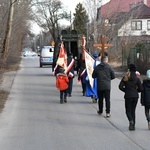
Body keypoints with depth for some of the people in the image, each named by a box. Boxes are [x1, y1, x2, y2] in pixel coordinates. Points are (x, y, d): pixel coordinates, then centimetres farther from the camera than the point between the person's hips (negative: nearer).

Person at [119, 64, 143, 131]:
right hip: (135, 96, 2)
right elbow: (140, 89, -3)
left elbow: (120, 86, -7)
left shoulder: (125, 78, -3)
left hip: (128, 96, -2)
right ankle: (133, 125, 11)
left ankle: (131, 121, -23)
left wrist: (126, 90, 9)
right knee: (133, 111, 13)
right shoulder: (137, 79, -2)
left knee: (128, 111, 6)